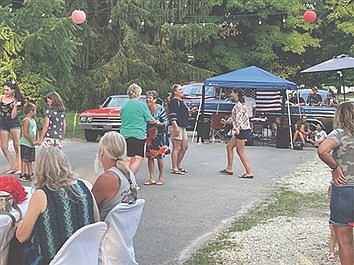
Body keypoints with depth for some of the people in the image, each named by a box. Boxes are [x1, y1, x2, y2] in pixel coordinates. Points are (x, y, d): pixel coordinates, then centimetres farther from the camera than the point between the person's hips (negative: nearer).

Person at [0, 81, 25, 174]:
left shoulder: (16, 100, -2)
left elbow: (13, 116, -9)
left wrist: (15, 106, -20)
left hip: (14, 123, -4)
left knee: (16, 146, -3)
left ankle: (20, 168, 1)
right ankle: (13, 166, 12)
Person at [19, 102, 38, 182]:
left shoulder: (33, 120, 13)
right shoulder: (26, 120, -15)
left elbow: (36, 131, 23)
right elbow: (25, 134, -20)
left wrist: (37, 140, 9)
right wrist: (32, 142, -15)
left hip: (31, 144, 9)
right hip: (25, 144, -9)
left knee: (30, 159, 14)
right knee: (24, 159, -5)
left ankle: (30, 173, 22)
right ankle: (22, 175, -3)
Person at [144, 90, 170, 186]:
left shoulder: (160, 109, -13)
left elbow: (166, 121, -11)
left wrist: (161, 124, -30)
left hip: (159, 135, -4)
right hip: (149, 135, 4)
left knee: (159, 156, -1)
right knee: (149, 156, 2)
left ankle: (161, 177, 14)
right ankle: (151, 178, 9)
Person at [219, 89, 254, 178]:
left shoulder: (239, 105, -13)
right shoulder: (237, 104, 18)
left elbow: (239, 117, -29)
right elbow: (234, 116, 33)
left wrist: (237, 126, -42)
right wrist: (227, 121, 48)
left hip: (243, 130, -11)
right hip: (240, 130, 11)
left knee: (240, 151, -10)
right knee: (229, 146, 17)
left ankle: (249, 173, -10)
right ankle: (229, 169, 24)